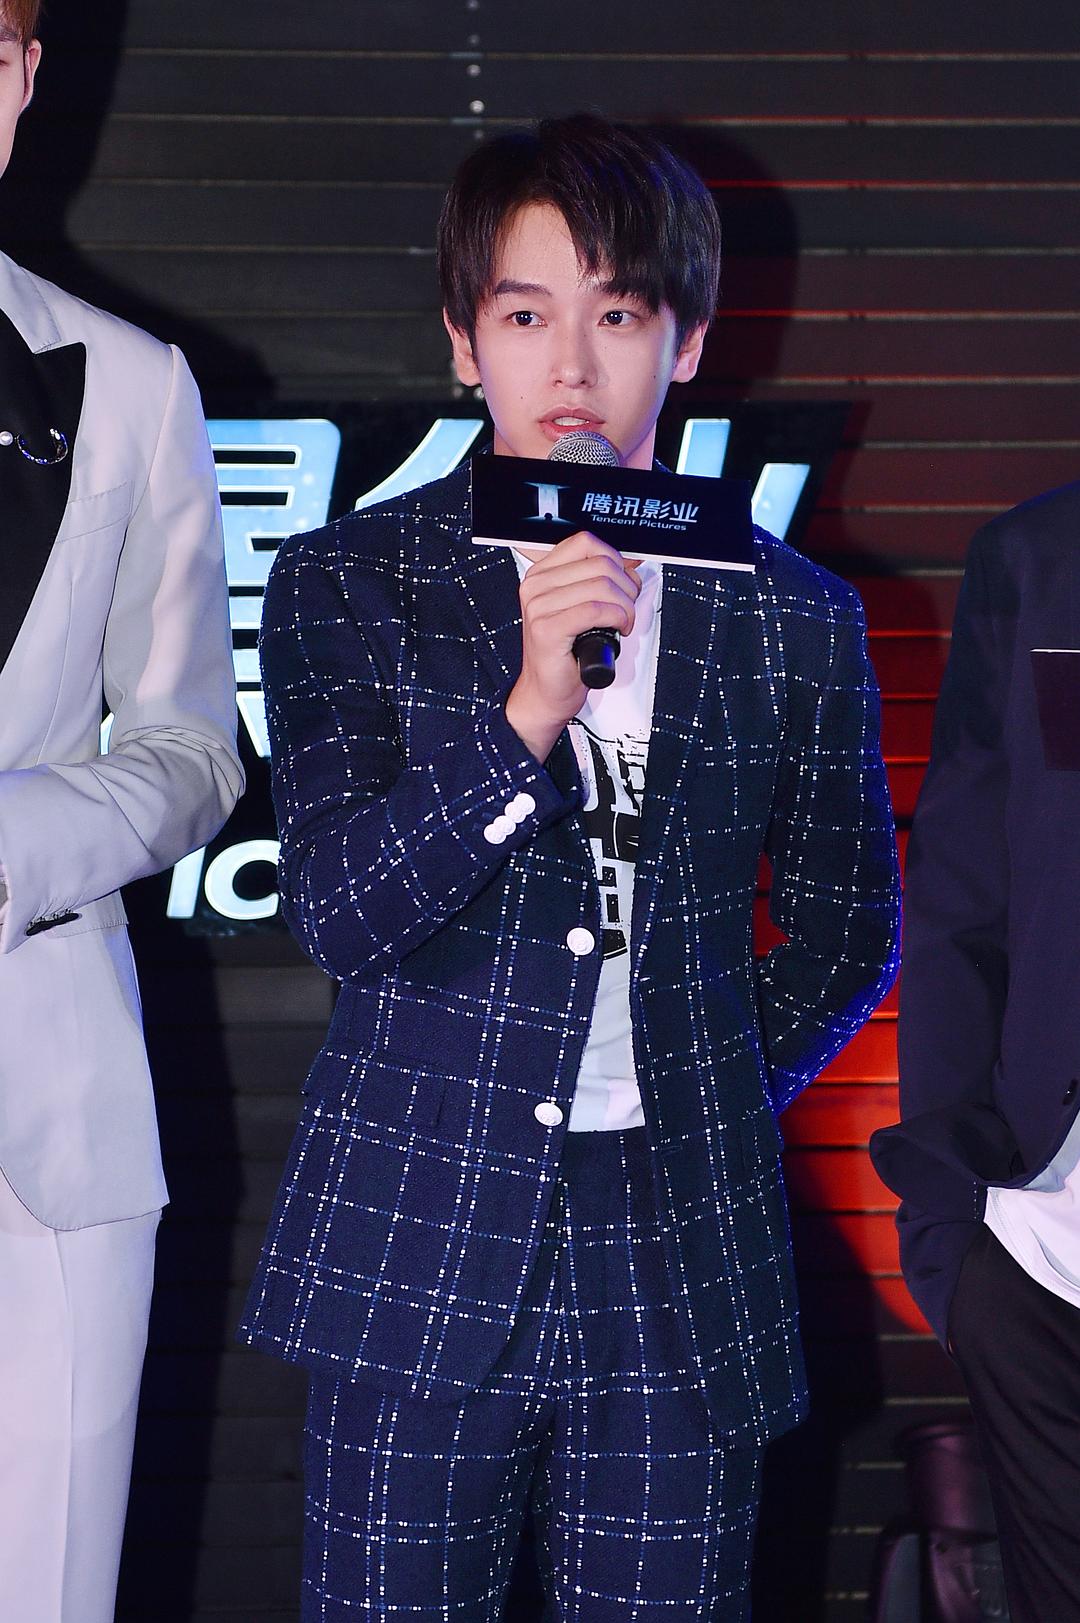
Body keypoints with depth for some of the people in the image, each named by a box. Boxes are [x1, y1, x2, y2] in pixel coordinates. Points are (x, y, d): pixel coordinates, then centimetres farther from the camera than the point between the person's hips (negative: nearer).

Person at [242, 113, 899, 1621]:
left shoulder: (794, 621, 6)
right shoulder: (350, 583, 2)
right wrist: (530, 708, -19)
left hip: (682, 1271, 1)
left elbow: (846, 933, 17)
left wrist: (719, 1089, 5)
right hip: (421, 1265, -1)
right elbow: (337, 911, -8)